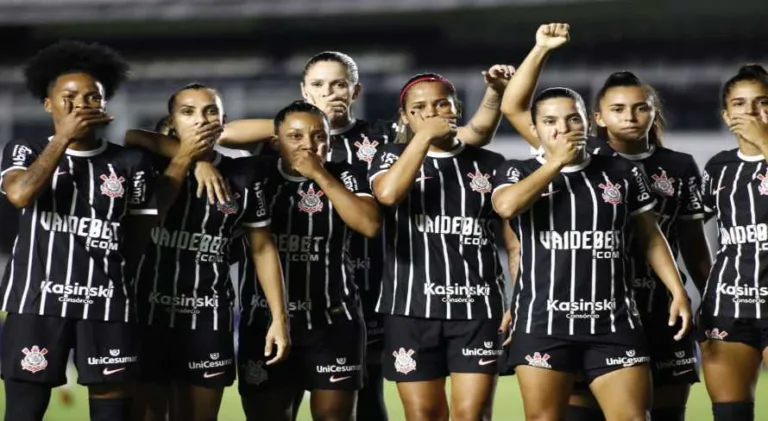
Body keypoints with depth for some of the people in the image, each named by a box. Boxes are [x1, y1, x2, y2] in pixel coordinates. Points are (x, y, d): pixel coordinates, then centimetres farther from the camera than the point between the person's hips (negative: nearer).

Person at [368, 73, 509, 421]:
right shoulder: (393, 158, 9)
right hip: (412, 307, 0)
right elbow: (387, 194, -15)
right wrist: (424, 136, -9)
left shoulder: (490, 165, 10)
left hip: (478, 307, 0)